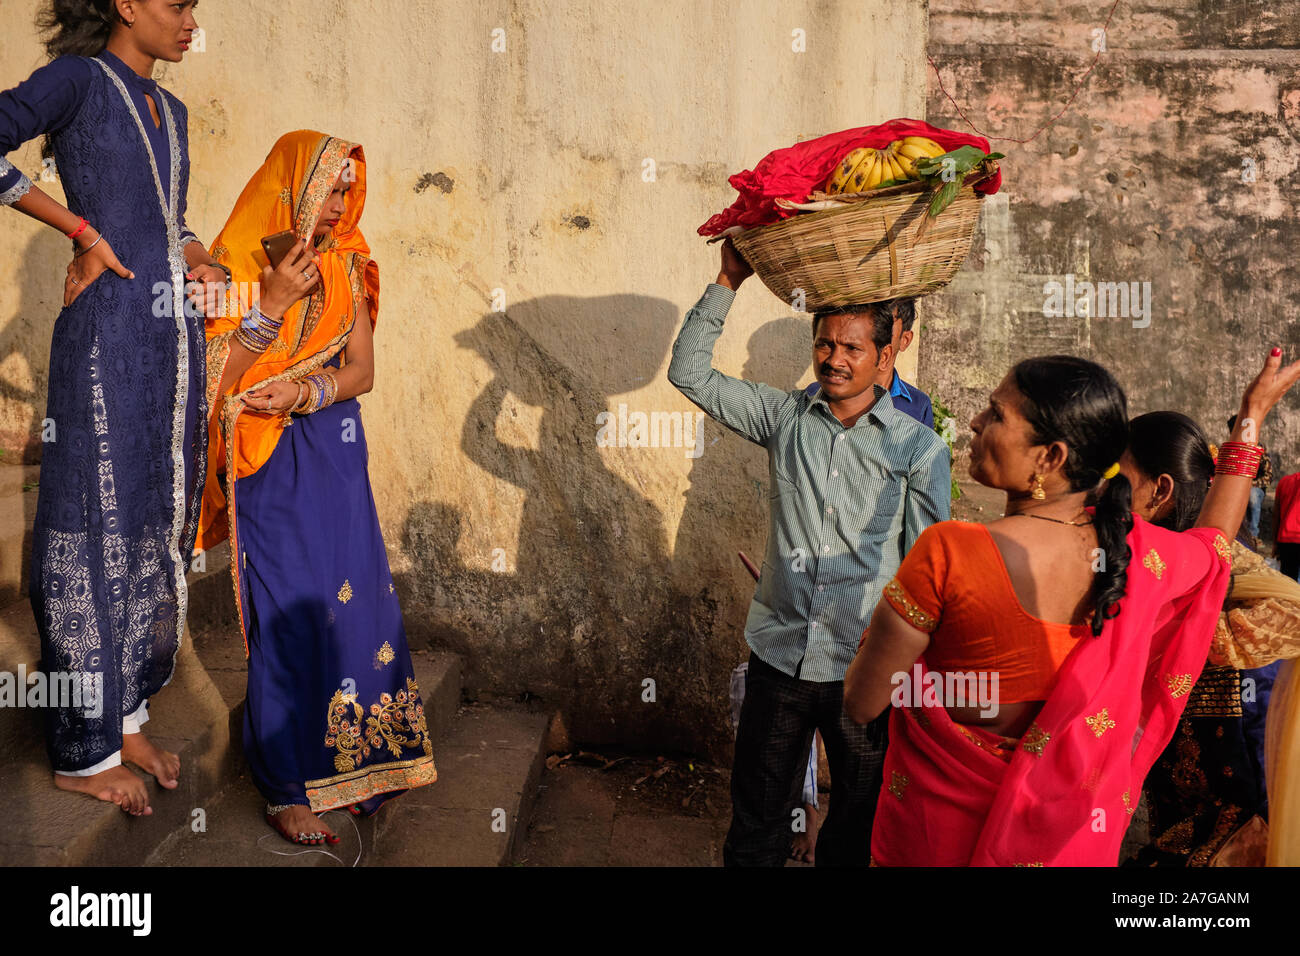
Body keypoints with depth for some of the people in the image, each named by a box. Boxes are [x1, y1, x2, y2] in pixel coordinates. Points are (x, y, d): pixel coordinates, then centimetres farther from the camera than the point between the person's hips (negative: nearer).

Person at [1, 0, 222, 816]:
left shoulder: (169, 108, 18)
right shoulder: (79, 79, -3)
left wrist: (194, 255, 5)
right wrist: (85, 235, -11)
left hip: (175, 336, 8)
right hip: (108, 331, -8)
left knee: (160, 527, 11)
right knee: (98, 530, -1)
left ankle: (127, 717, 24)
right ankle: (84, 751, 10)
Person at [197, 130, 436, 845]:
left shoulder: (344, 266, 9)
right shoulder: (240, 264, -5)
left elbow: (362, 370, 3)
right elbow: (216, 376, -12)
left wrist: (302, 394, -15)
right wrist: (273, 303, -19)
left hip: (338, 454, 5)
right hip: (272, 466, -5)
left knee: (356, 600, 6)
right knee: (290, 611, -4)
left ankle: (347, 761, 21)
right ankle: (286, 788, 9)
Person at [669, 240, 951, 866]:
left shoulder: (919, 448, -4)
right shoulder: (785, 418, 3)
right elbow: (689, 372, 1)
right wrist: (729, 281, -5)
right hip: (778, 657, 2)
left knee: (857, 829, 15)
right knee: (757, 820, 15)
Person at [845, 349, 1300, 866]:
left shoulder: (946, 555, -30)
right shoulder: (1136, 554, -14)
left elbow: (861, 703, -21)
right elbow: (1213, 543, 13)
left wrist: (885, 625, 1)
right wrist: (1252, 417, 21)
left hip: (942, 833, -4)